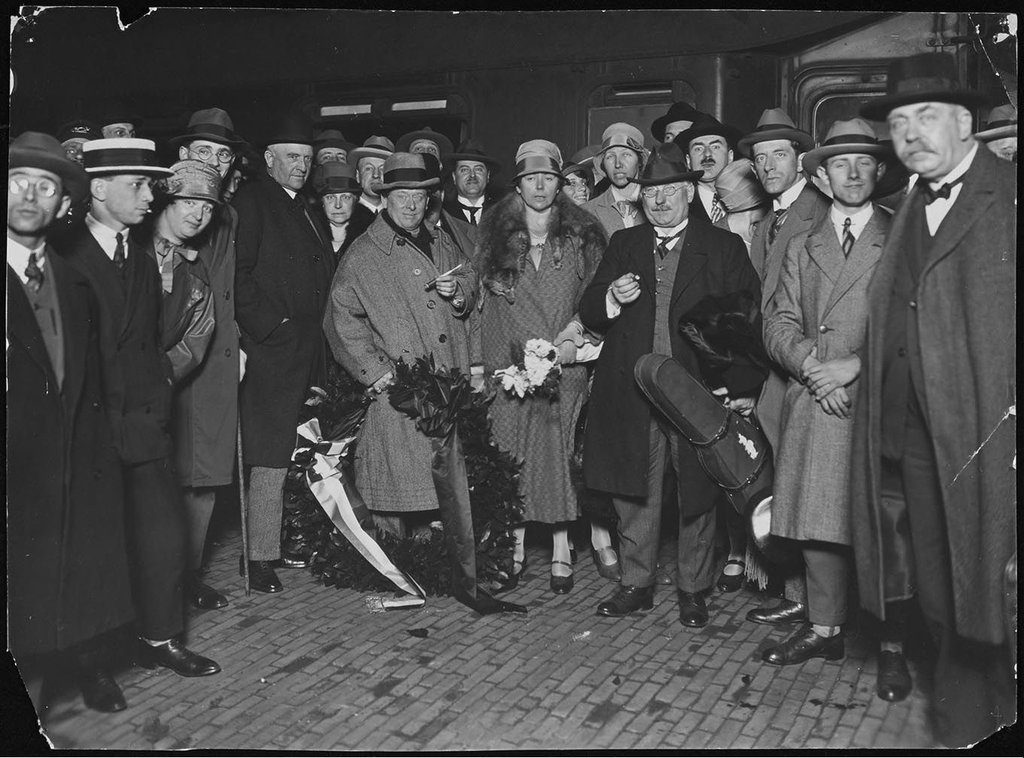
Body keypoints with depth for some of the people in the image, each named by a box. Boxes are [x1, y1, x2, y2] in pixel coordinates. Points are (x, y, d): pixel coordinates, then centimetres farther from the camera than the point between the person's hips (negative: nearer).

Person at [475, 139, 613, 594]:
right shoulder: (496, 237, 10)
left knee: (563, 455, -2)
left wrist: (571, 338, -11)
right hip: (513, 366, 1)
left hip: (568, 367, -1)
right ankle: (516, 551, 9)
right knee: (513, 460, 0)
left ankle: (560, 555, 6)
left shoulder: (582, 236, 8)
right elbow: (489, 304, 8)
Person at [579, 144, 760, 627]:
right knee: (634, 494, 8)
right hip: (632, 393, 2)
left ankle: (693, 591, 23)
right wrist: (612, 298, -14)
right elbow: (589, 315, 9)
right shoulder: (623, 245, 12)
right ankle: (636, 585, 24)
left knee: (696, 494, 7)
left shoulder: (723, 247, 4)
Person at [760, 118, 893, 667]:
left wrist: (854, 365, -13)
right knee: (816, 523, 4)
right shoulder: (801, 248, 18)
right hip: (813, 406, 3)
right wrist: (814, 367, -10)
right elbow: (778, 325, 8)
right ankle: (824, 630, 17)